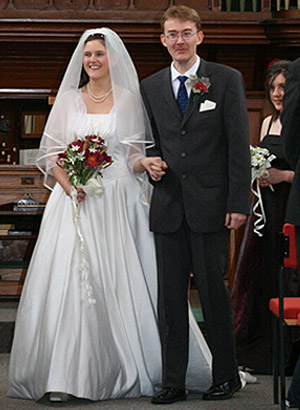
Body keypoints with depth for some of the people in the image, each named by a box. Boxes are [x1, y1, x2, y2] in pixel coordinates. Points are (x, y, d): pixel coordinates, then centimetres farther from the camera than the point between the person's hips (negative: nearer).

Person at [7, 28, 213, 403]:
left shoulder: (128, 99, 8)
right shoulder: (68, 99, 11)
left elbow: (134, 155, 7)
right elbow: (50, 152, 9)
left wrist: (145, 164, -15)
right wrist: (69, 185, -8)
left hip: (117, 202, -1)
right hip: (74, 201, 1)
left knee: (120, 283, -4)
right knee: (68, 283, -7)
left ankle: (126, 371, 6)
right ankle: (66, 374, -6)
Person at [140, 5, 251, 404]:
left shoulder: (227, 80, 1)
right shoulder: (150, 87, 12)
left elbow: (239, 144, -3)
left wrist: (238, 203, -9)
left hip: (211, 205, -3)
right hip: (168, 206, 3)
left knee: (213, 291, 1)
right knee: (170, 295, 4)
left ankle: (226, 375, 16)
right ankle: (173, 382, 12)